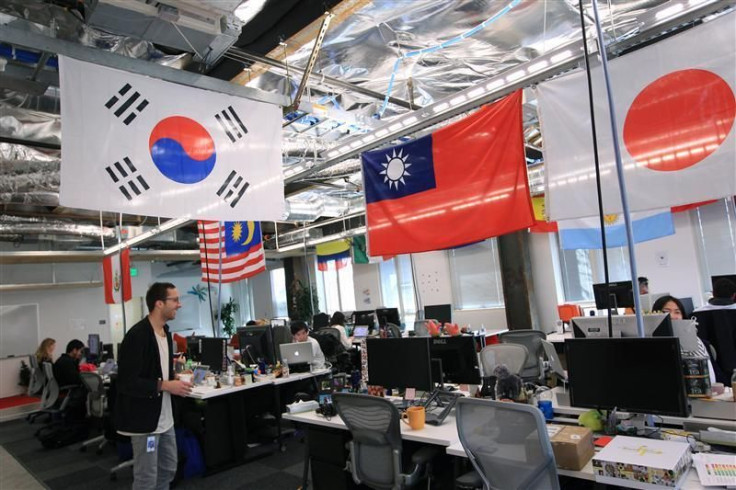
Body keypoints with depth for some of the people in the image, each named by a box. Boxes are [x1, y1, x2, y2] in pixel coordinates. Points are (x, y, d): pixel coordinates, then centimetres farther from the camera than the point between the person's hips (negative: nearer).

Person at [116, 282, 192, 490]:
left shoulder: (165, 331, 7)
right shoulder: (137, 335, -21)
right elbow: (126, 382, -24)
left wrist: (174, 381, 2)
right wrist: (165, 386, -24)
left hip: (164, 417, 9)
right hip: (144, 419, -9)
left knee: (168, 469, 19)